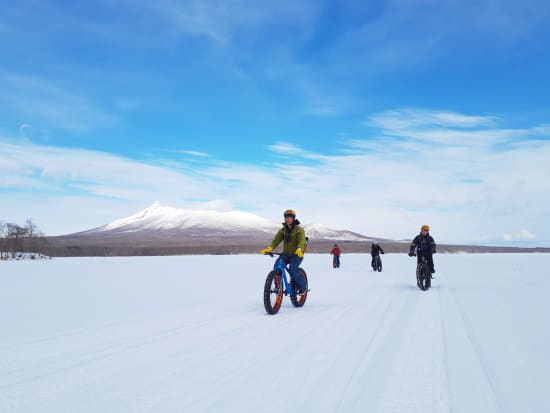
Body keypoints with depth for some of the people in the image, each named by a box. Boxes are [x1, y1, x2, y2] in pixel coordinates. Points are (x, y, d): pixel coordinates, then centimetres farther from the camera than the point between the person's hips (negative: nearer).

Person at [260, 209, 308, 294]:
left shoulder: (299, 230, -6)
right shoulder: (283, 230, 8)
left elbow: (302, 241, -23)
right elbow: (276, 239, -7)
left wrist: (299, 249, -45)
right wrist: (270, 248, -26)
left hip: (296, 255, -4)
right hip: (286, 254, 4)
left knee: (293, 270, -23)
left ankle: (303, 287, 1)